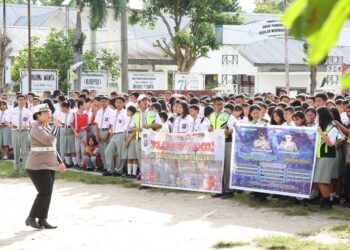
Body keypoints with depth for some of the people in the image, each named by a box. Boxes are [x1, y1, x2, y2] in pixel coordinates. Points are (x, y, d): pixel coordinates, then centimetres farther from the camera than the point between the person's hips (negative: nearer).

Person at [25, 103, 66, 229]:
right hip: (38, 166, -9)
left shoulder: (47, 127, 15)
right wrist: (56, 126, -16)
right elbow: (49, 141, -27)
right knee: (45, 192, -12)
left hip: (49, 166, 9)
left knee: (47, 193, 6)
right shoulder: (37, 128, -13)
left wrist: (59, 162, 17)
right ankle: (31, 218, 0)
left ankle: (43, 220, 10)